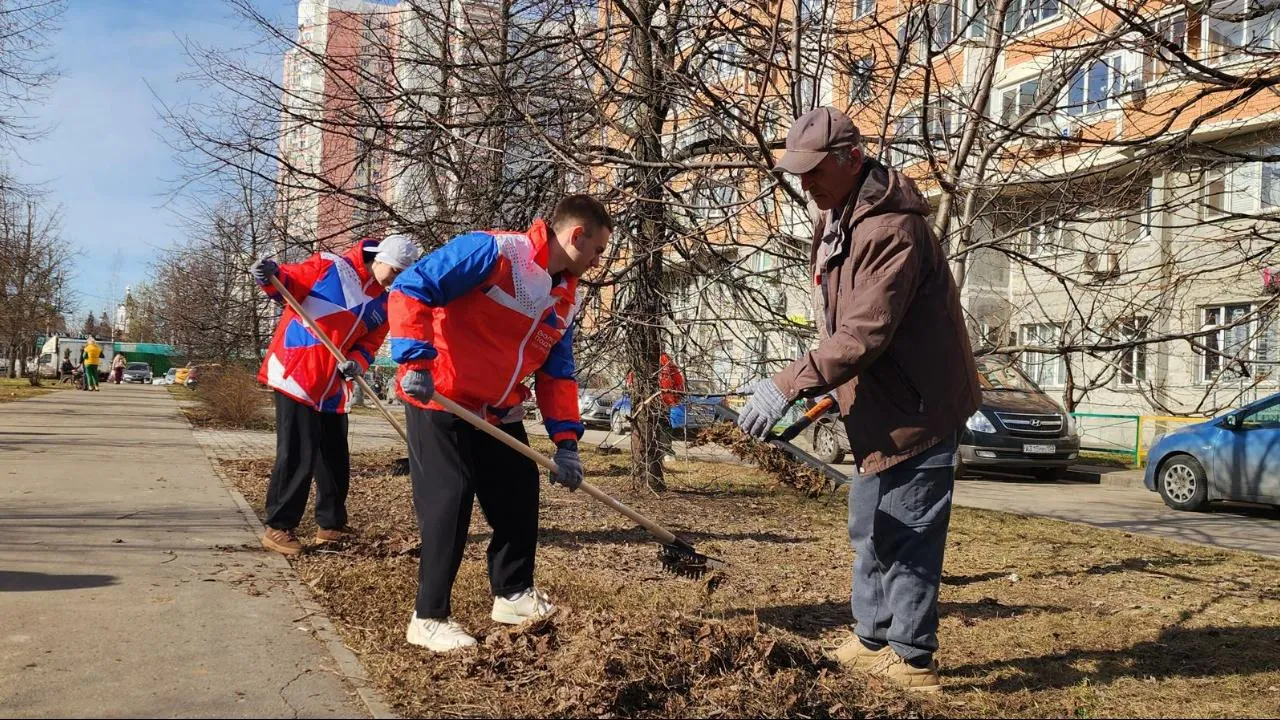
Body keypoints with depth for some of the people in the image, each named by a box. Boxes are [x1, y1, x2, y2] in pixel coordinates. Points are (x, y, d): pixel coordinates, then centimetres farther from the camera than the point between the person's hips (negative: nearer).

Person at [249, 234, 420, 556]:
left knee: (336, 458, 13)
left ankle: (331, 524, 28)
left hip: (333, 387, 7)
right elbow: (291, 283, -7)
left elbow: (369, 344, 8)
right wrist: (273, 276, -29)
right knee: (297, 455, -8)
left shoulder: (383, 305, 10)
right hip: (295, 375, -7)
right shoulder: (329, 266, -7)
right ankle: (278, 527, 5)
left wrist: (355, 363, -12)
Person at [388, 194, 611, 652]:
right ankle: (429, 618, 6)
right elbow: (410, 289, -23)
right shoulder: (493, 252, -18)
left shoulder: (566, 299, 8)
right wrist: (416, 361, -29)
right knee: (449, 502, -8)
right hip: (440, 401, -8)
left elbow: (557, 372, 12)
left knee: (519, 493, 13)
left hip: (499, 414, 9)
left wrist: (566, 440, 3)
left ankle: (513, 594, 32)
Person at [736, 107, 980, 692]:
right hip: (878, 406, 10)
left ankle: (912, 661, 12)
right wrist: (828, 391, 11)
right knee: (869, 531, 18)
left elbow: (863, 335, -30)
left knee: (906, 537, -2)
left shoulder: (891, 230, -24)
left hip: (916, 404, -10)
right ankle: (872, 640, 31)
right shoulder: (835, 217, 9)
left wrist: (788, 386, -30)